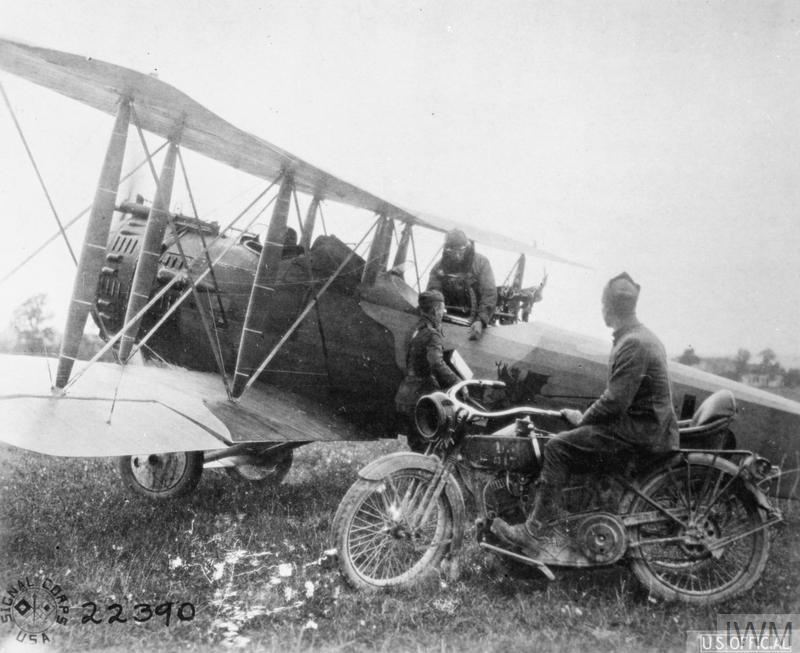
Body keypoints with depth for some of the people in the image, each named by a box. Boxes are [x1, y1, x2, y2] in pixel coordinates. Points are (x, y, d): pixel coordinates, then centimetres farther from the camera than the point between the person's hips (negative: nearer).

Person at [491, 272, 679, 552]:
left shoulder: (632, 344, -19)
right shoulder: (643, 336, 15)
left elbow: (615, 402, -23)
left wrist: (583, 418, -7)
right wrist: (586, 416, 12)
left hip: (640, 430, -10)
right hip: (650, 423, 10)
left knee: (558, 447, -13)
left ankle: (537, 532, -10)